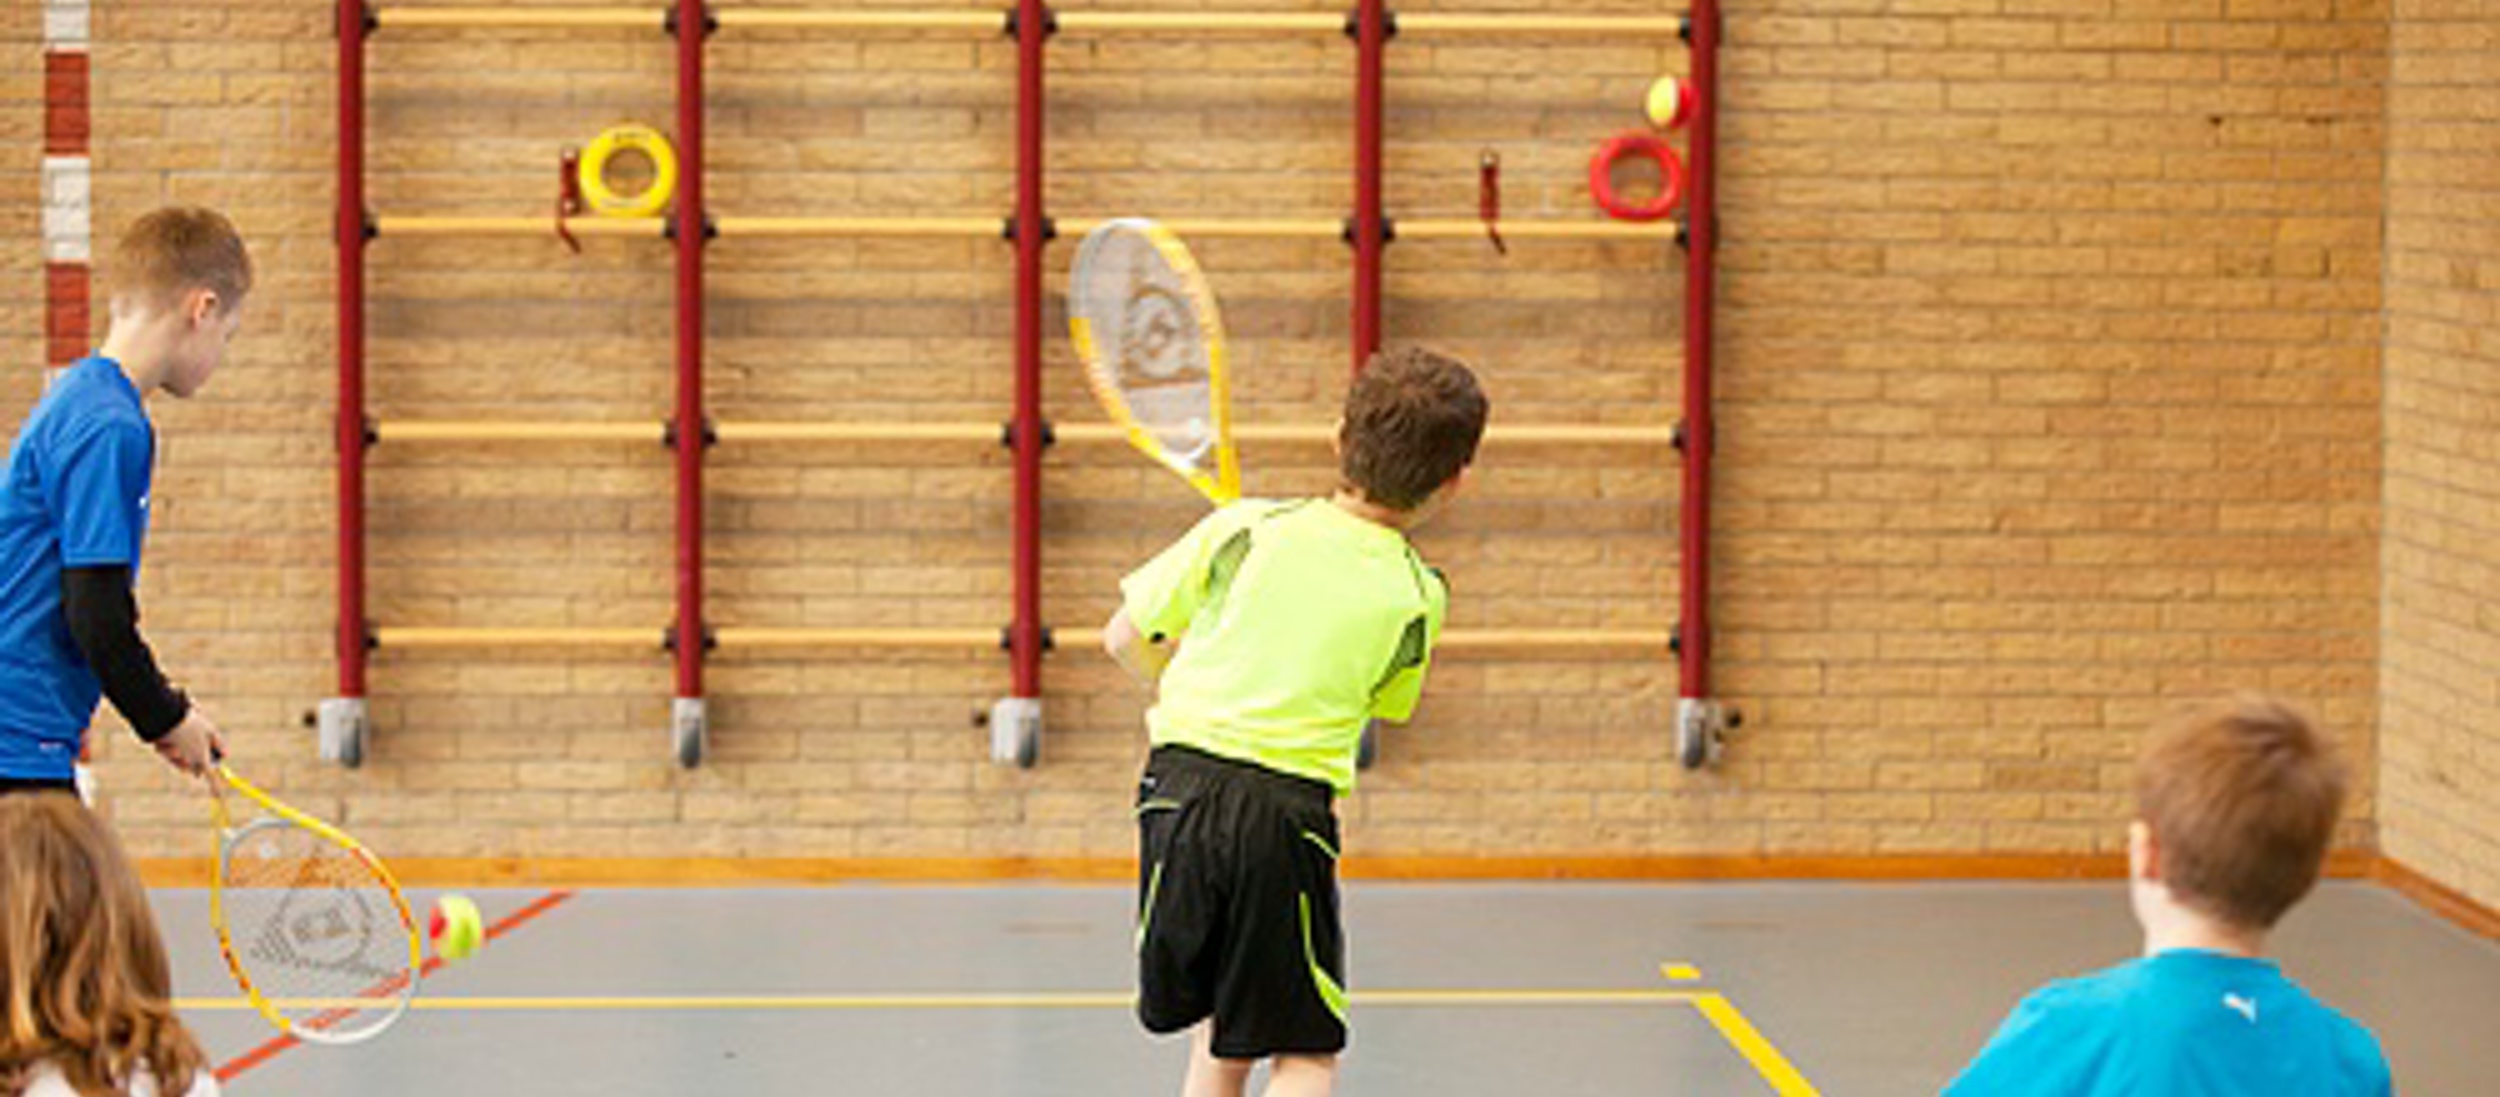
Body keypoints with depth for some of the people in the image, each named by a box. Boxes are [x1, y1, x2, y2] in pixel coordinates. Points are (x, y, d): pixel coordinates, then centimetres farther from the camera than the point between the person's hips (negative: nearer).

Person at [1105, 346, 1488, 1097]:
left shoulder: (1243, 528, 4)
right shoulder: (1418, 596, 2)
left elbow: (1126, 638, 11)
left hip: (1180, 784, 3)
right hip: (1288, 809, -2)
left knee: (1217, 1034, 18)